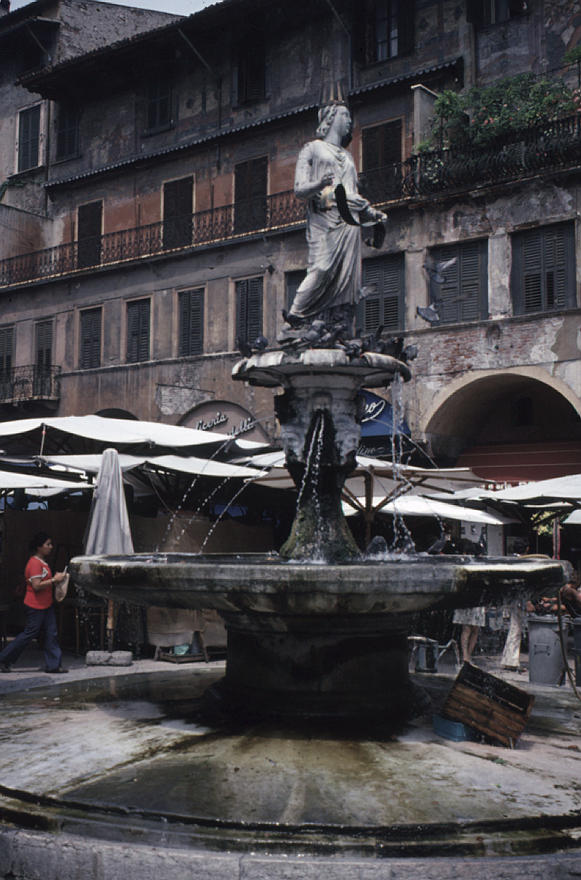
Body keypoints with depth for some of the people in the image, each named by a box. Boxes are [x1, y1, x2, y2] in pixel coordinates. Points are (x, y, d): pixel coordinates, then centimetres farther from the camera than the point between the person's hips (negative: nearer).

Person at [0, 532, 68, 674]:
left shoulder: (43, 562, 14)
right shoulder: (34, 563, -17)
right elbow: (36, 585, -24)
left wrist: (56, 578, 10)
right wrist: (54, 580, -19)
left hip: (46, 605, 10)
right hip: (35, 606, -10)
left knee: (50, 634, 6)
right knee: (29, 634, -2)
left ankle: (53, 665, 8)